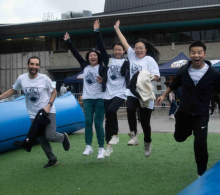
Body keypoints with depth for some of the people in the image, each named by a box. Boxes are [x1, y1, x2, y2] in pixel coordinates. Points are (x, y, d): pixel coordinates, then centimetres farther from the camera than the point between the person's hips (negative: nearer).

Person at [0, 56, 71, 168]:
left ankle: (63, 137, 19)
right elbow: (12, 91, 10)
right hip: (34, 115, 4)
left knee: (50, 136, -15)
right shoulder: (21, 79, -6)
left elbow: (54, 92, -1)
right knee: (41, 139, 8)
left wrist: (49, 105, -14)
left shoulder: (44, 79, -13)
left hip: (48, 112, -3)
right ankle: (52, 159, 27)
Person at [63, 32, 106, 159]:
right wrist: (68, 41, 16)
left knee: (98, 123, -4)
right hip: (87, 99, 4)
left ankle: (101, 148, 5)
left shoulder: (102, 68, -4)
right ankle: (88, 146, 8)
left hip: (100, 99, -4)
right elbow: (76, 54, 13)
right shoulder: (84, 66, 8)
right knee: (88, 122, 0)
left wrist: (103, 81, -28)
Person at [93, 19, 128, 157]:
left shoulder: (126, 63, 2)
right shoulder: (108, 60, 9)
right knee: (108, 119, 5)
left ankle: (115, 134, -6)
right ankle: (109, 146, 16)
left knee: (111, 110, -29)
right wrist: (97, 31, -2)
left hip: (120, 93, -3)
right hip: (108, 94, 4)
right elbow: (101, 46, 3)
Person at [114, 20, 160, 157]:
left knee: (145, 121, 4)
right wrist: (117, 29, 19)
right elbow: (125, 43, 16)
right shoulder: (132, 55, 11)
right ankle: (134, 135, -17)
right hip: (132, 92, 3)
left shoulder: (150, 60, -4)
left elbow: (156, 77, -9)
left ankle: (147, 143, 27)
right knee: (130, 109, -30)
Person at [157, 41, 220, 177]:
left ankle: (202, 173, 12)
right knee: (179, 138, 20)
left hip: (201, 115, -3)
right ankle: (189, 130, 57)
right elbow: (174, 85, 12)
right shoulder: (183, 71, -7)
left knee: (200, 145, -10)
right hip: (183, 113, 3)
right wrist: (164, 95, 19)